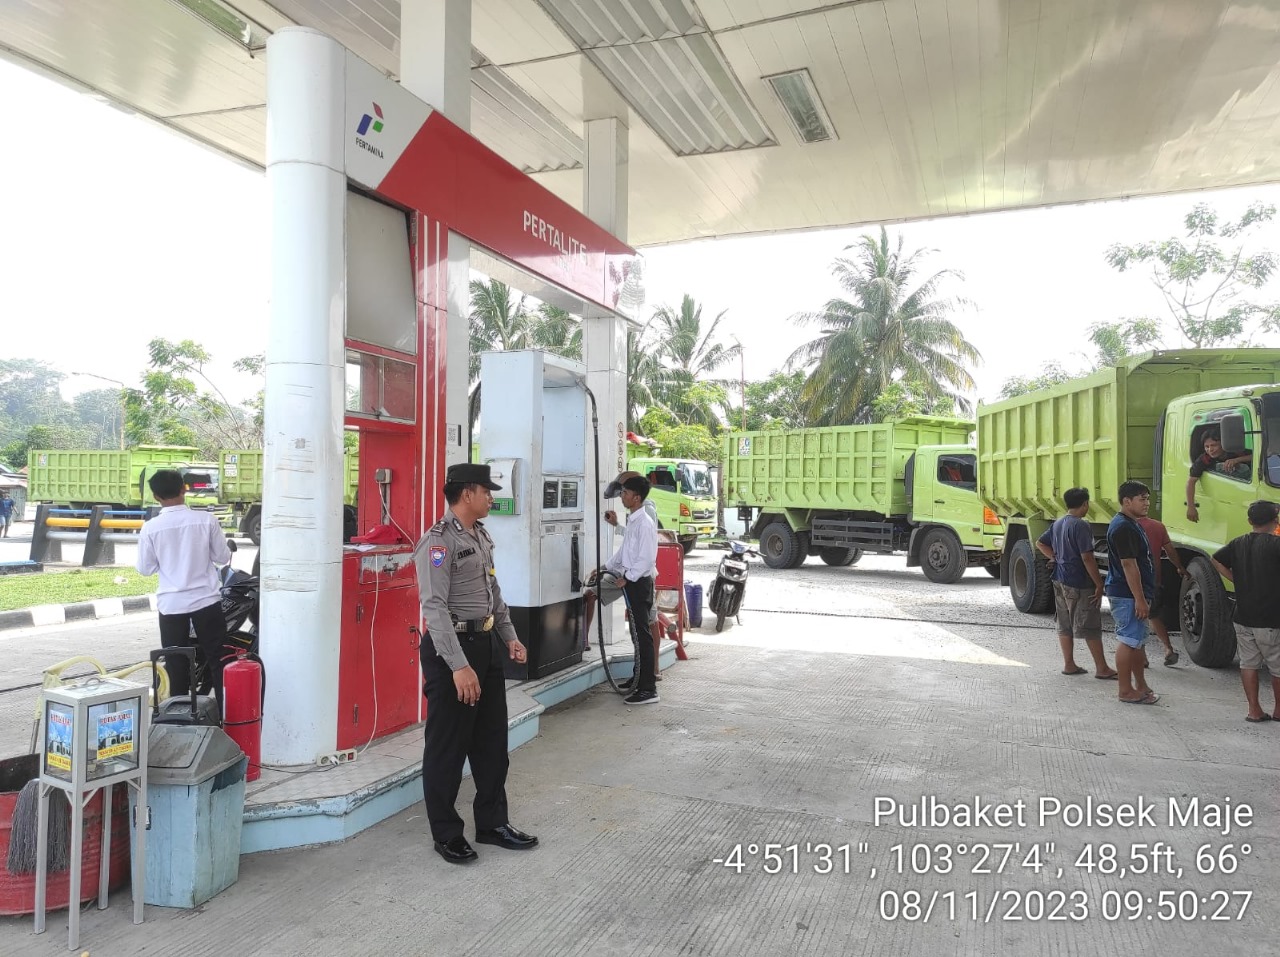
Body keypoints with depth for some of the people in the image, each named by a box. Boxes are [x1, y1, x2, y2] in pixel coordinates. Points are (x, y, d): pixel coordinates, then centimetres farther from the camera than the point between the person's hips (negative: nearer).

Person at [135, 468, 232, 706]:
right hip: (206, 600, 0)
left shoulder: (150, 528, -8)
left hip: (171, 604, 0)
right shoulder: (206, 519, -9)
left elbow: (145, 568, 2)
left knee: (176, 667, 10)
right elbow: (223, 557, 0)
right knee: (218, 661, 8)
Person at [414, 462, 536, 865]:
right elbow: (434, 607, -23)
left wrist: (510, 636, 12)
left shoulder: (481, 537, 12)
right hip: (452, 649, -9)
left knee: (492, 741, 16)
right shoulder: (439, 541, -16)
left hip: (487, 645, 9)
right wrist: (459, 666, -26)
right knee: (447, 748, 5)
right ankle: (446, 833, 21)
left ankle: (492, 822, 31)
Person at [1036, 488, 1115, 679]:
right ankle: (1102, 668, 5)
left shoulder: (1057, 524, 9)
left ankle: (1069, 664, 18)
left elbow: (1040, 544, 19)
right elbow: (1087, 558, -21)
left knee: (1065, 625, 12)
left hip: (1060, 581, 8)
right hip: (1079, 584, -8)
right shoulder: (1081, 526, -17)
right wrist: (1099, 584, -17)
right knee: (1091, 627, -1)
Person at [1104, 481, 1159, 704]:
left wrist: (1143, 597, 23)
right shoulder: (1123, 527, -17)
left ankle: (1141, 686, 26)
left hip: (1133, 594, 11)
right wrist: (1140, 599, -23)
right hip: (1127, 595, -11)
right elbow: (1128, 565, -22)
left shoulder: (1132, 525, 17)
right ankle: (1126, 691, 1)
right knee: (1127, 641, -5)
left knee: (1137, 640, 16)